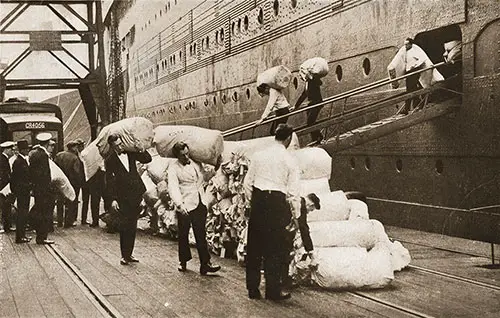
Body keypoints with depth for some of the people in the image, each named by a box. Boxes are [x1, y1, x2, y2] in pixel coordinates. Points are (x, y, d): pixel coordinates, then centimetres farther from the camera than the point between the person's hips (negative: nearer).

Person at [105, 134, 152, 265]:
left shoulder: (130, 153, 6)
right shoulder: (110, 161, -5)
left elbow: (148, 159, 9)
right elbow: (110, 181, -5)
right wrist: (113, 199, -11)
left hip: (136, 195, 4)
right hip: (123, 198, -4)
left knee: (132, 227, 10)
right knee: (124, 227, -4)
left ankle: (129, 254, 19)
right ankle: (124, 256, 4)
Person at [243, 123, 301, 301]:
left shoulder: (258, 156, 6)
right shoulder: (289, 161, -4)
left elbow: (247, 183, 8)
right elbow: (293, 191, -5)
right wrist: (296, 215, 6)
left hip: (257, 200, 4)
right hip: (277, 202, -4)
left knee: (254, 246, 12)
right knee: (276, 249, 6)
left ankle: (253, 289, 19)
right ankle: (273, 291, 9)